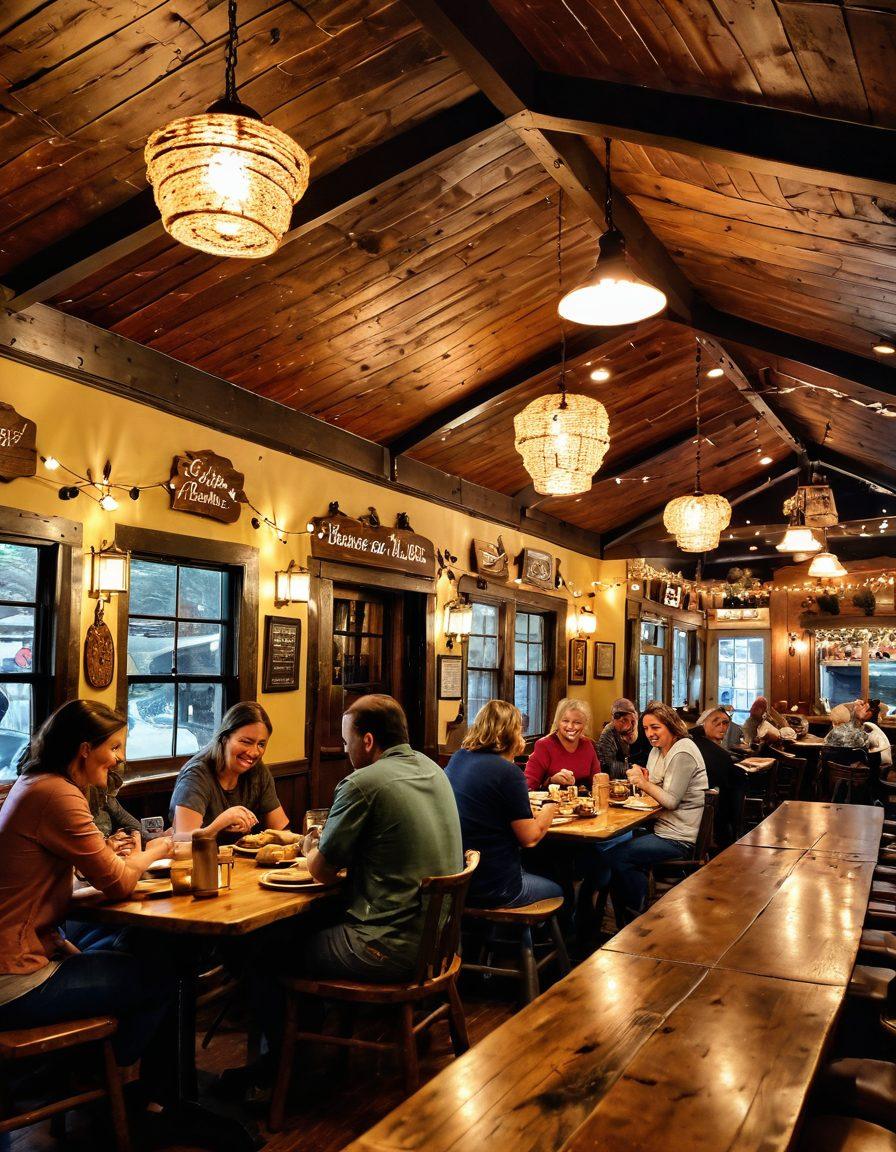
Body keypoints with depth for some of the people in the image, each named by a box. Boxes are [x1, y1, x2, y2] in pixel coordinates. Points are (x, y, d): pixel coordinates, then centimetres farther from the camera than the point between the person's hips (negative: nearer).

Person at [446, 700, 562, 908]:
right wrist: (548, 811, 2)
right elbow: (529, 838, -15)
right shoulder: (508, 772, -19)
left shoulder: (458, 758, 4)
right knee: (559, 891, 18)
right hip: (491, 888, -8)